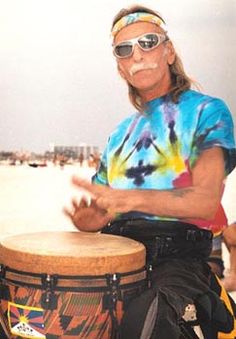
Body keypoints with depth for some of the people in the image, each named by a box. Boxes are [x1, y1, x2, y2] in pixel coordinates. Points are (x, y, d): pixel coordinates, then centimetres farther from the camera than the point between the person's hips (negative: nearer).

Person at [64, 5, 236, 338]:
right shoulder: (121, 133, 23)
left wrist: (127, 198, -24)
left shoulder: (205, 111, 4)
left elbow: (206, 200, -11)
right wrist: (91, 219, -2)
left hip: (178, 255, -6)